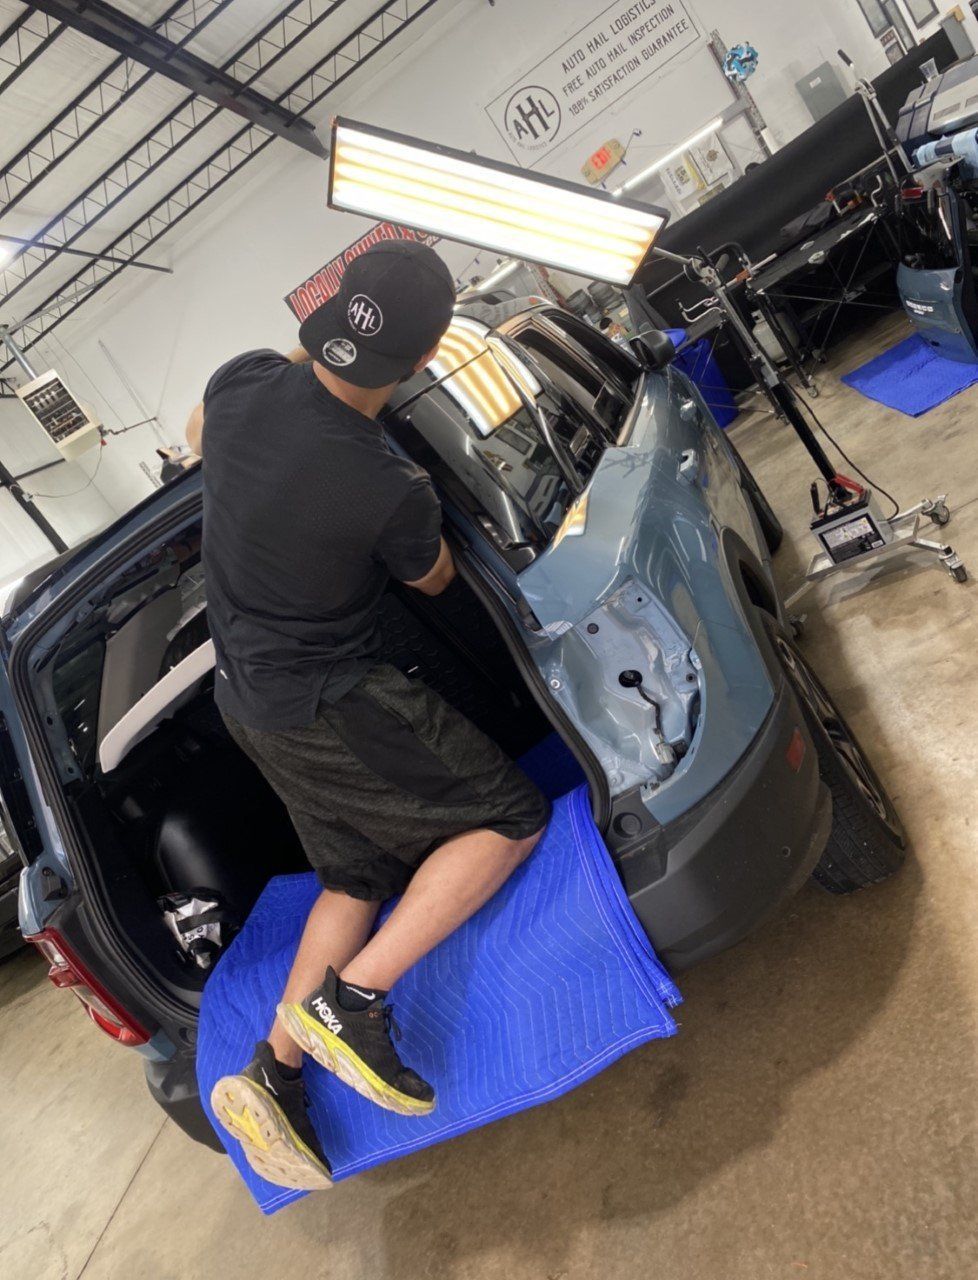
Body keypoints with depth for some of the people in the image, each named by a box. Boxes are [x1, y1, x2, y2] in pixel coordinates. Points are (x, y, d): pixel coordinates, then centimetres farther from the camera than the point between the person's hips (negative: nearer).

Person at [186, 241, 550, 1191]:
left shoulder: (243, 382, -9)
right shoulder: (391, 489, -27)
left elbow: (197, 438, 19)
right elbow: (435, 579, -3)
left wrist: (309, 349, 23)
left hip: (248, 692, 8)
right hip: (329, 704, -8)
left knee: (358, 875, 18)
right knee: (510, 816, -2)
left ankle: (272, 1071, 18)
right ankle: (352, 998, -5)